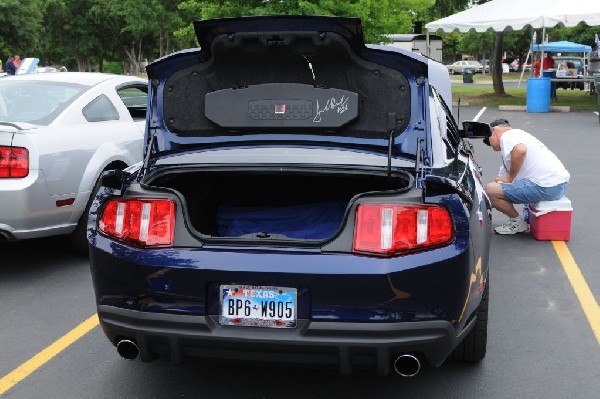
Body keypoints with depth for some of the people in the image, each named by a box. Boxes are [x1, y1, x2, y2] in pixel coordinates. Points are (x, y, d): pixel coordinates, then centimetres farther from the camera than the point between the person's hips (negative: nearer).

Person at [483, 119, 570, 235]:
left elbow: (520, 150, -27)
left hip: (545, 188, -11)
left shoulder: (507, 135, -3)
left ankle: (518, 222, 8)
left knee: (490, 190, -9)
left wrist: (510, 178, -14)